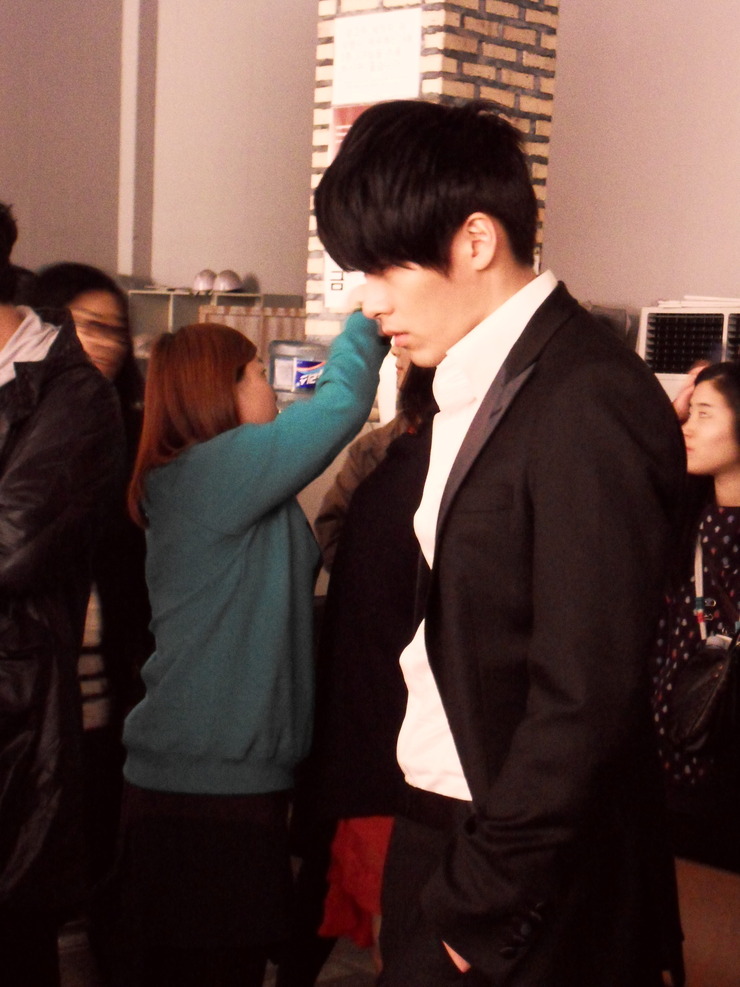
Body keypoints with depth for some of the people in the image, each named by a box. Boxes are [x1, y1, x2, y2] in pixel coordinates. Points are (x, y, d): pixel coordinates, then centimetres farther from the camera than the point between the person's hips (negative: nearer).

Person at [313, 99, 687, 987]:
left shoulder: (588, 405, -20)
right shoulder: (472, 388, 8)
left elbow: (585, 697, -22)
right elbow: (451, 629, 6)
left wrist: (479, 903, -15)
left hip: (527, 875, -8)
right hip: (438, 826, 8)